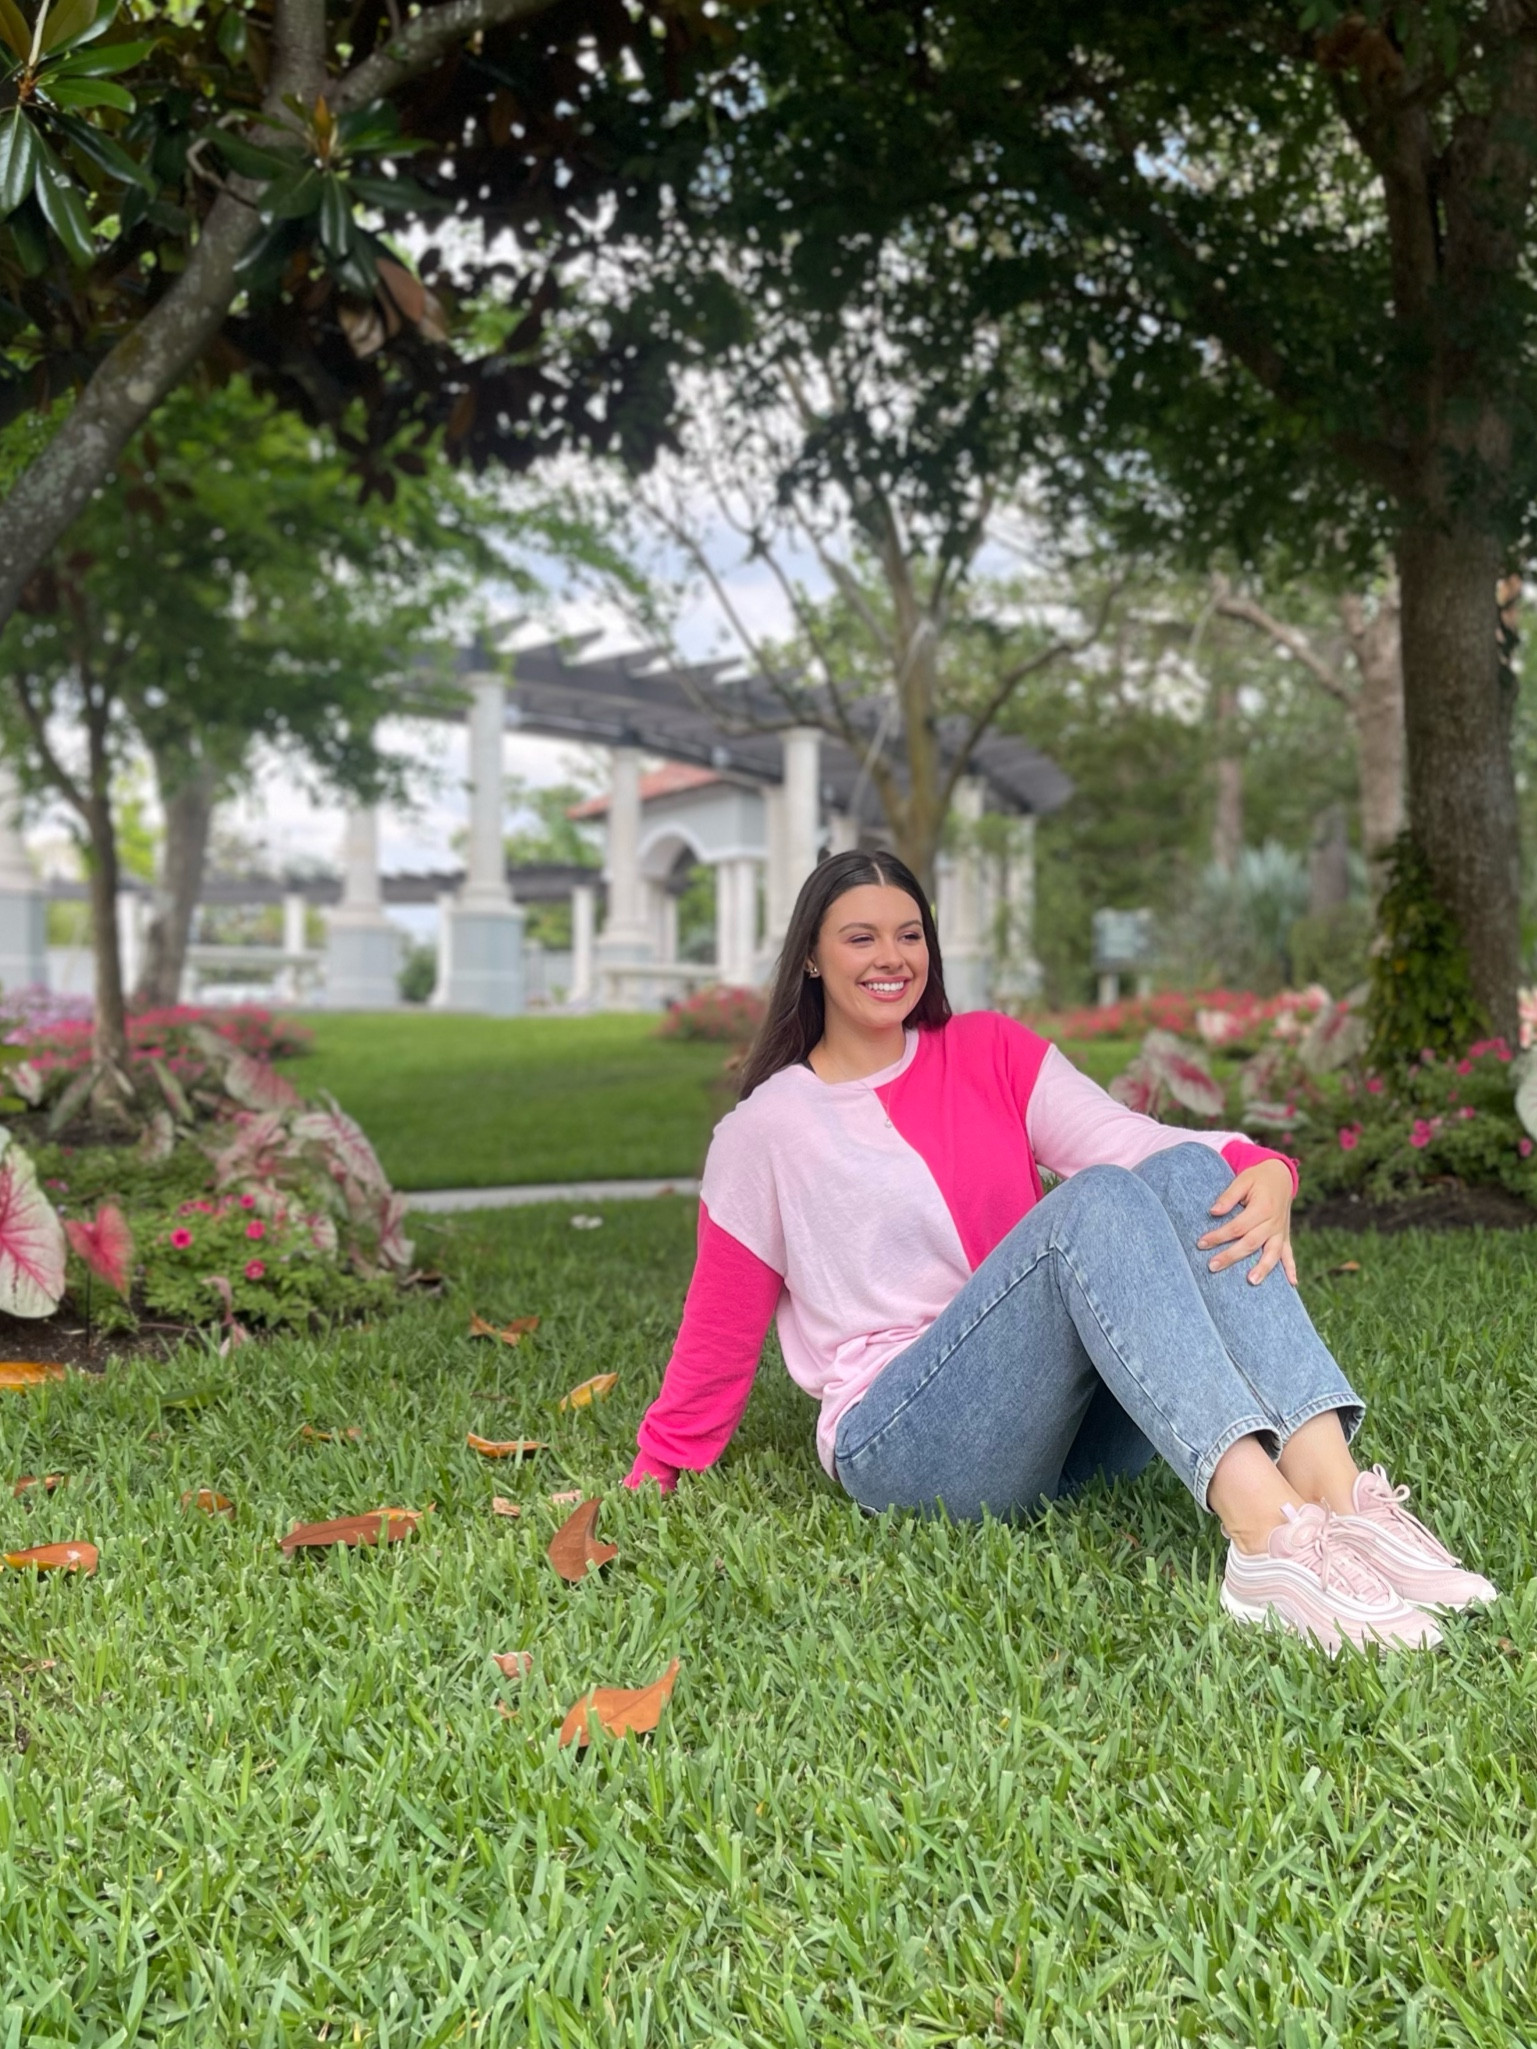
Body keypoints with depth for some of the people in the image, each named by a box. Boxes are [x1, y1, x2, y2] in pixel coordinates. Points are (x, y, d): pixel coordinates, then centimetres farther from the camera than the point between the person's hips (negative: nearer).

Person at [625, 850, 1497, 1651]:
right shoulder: (763, 1133, 4)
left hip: (1076, 1429, 4)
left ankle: (1344, 1500, -40)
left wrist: (1262, 1171, -23)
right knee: (1097, 1201, -30)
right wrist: (650, 1485, 9)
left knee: (1187, 1173, -22)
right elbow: (719, 1337, 9)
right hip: (902, 1443, -4)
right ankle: (1271, 1539, -49)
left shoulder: (991, 1050, 13)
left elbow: (1125, 1136, -4)